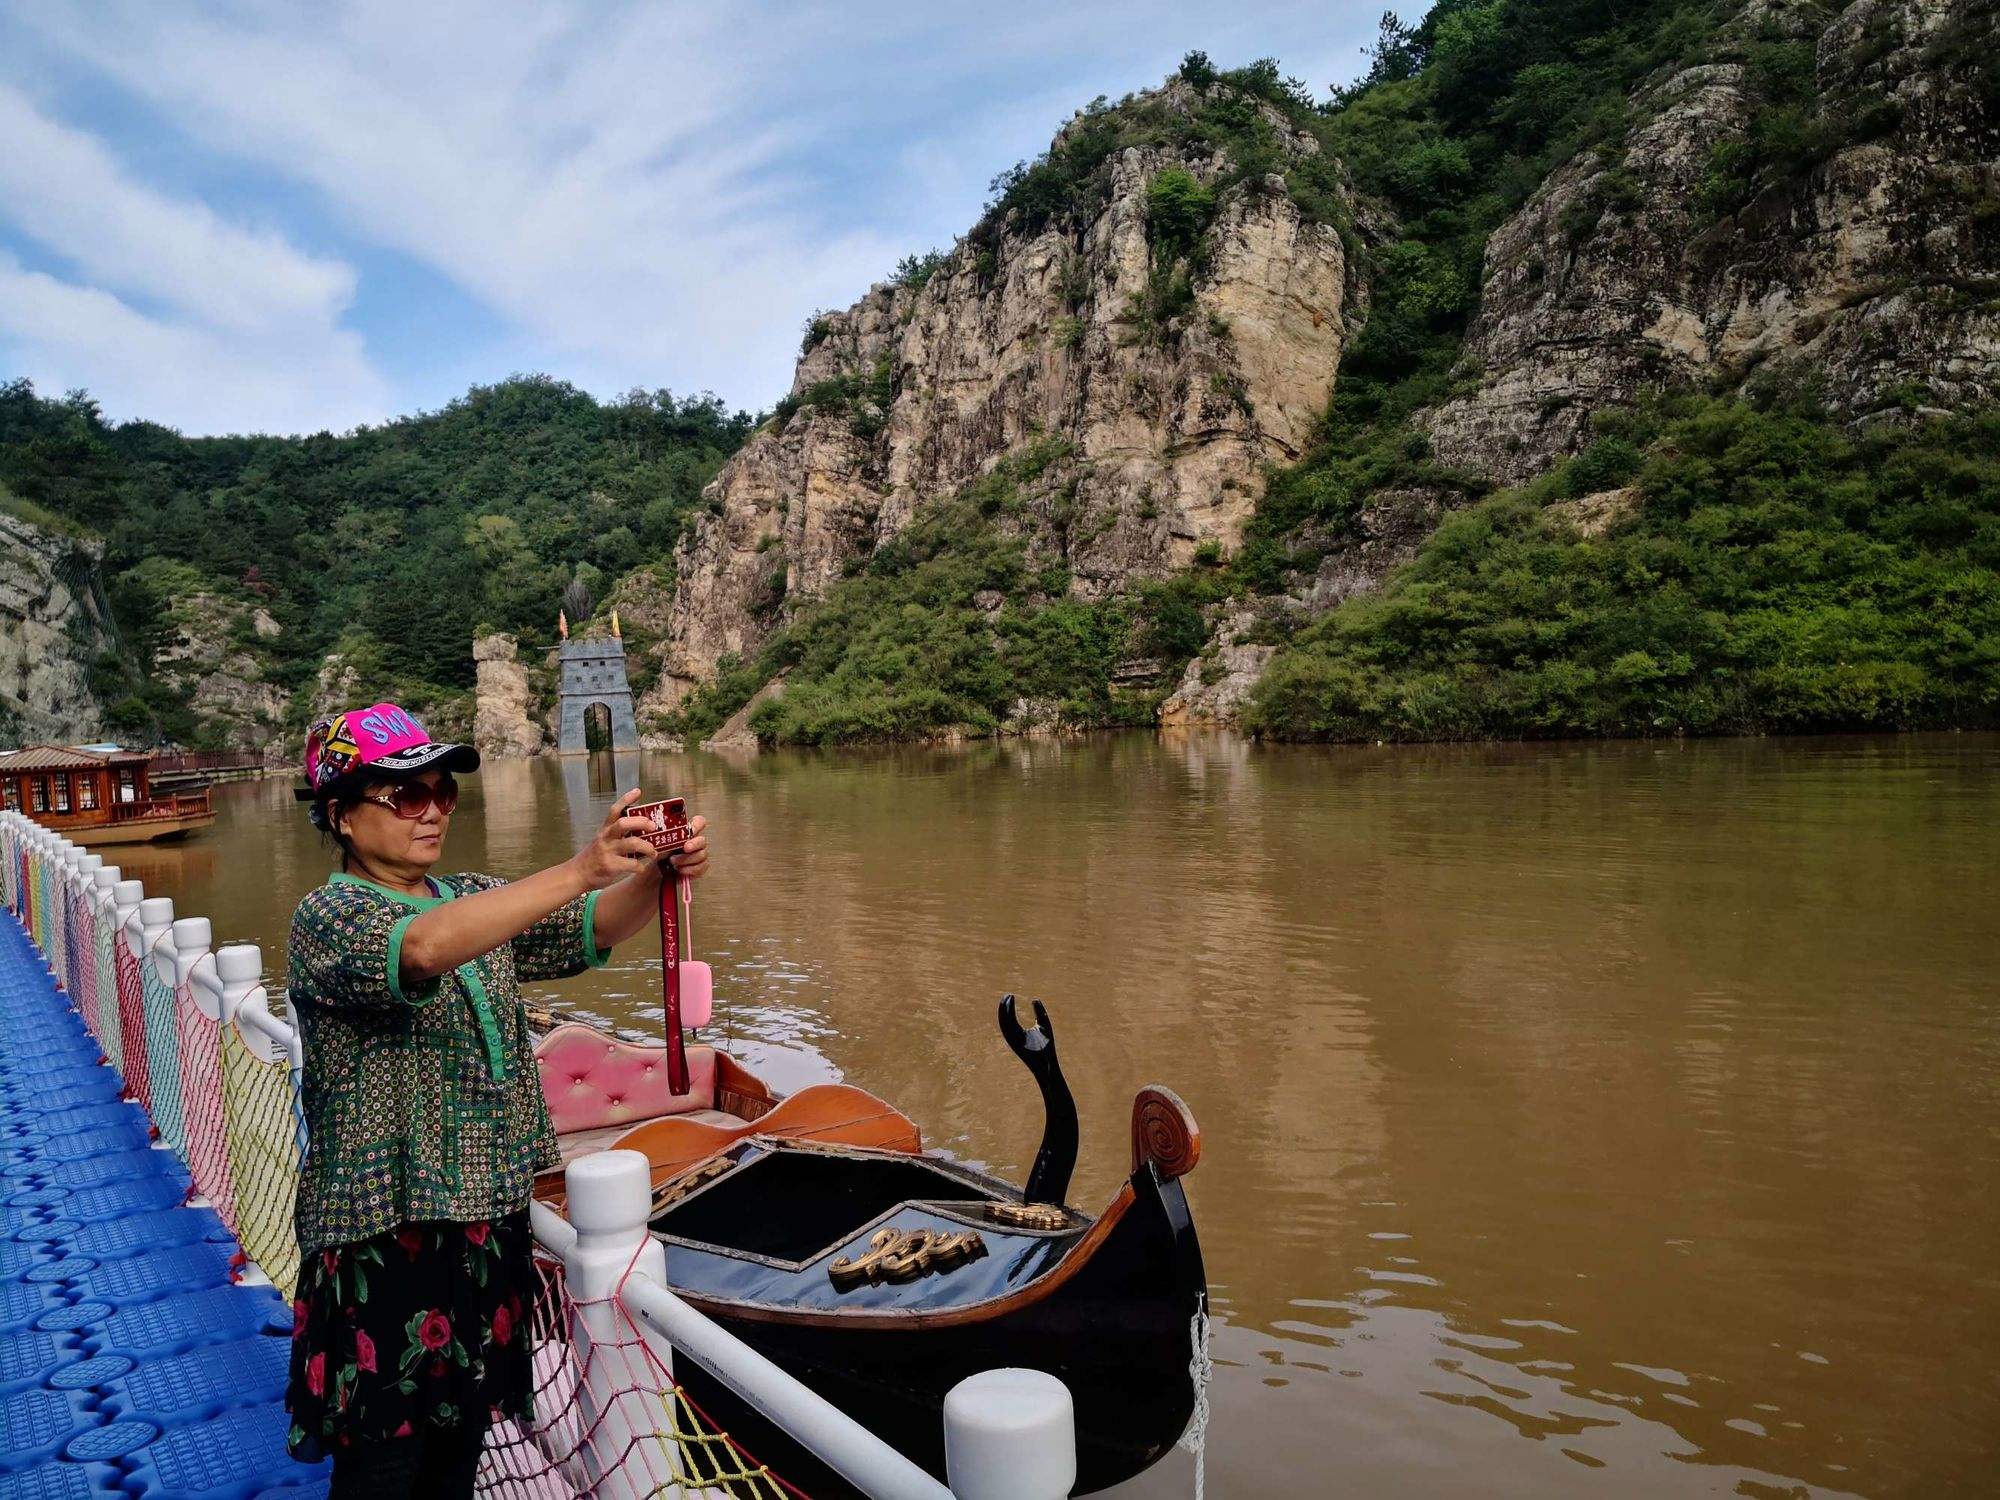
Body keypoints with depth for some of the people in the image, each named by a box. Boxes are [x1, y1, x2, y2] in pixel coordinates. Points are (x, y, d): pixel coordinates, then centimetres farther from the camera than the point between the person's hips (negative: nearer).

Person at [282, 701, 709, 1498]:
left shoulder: (475, 898, 7)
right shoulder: (326, 918, -13)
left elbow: (596, 926, -5)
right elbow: (420, 949, -35)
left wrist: (658, 873, -26)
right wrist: (577, 870, -44)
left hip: (490, 1225, 6)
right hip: (387, 1243, -6)